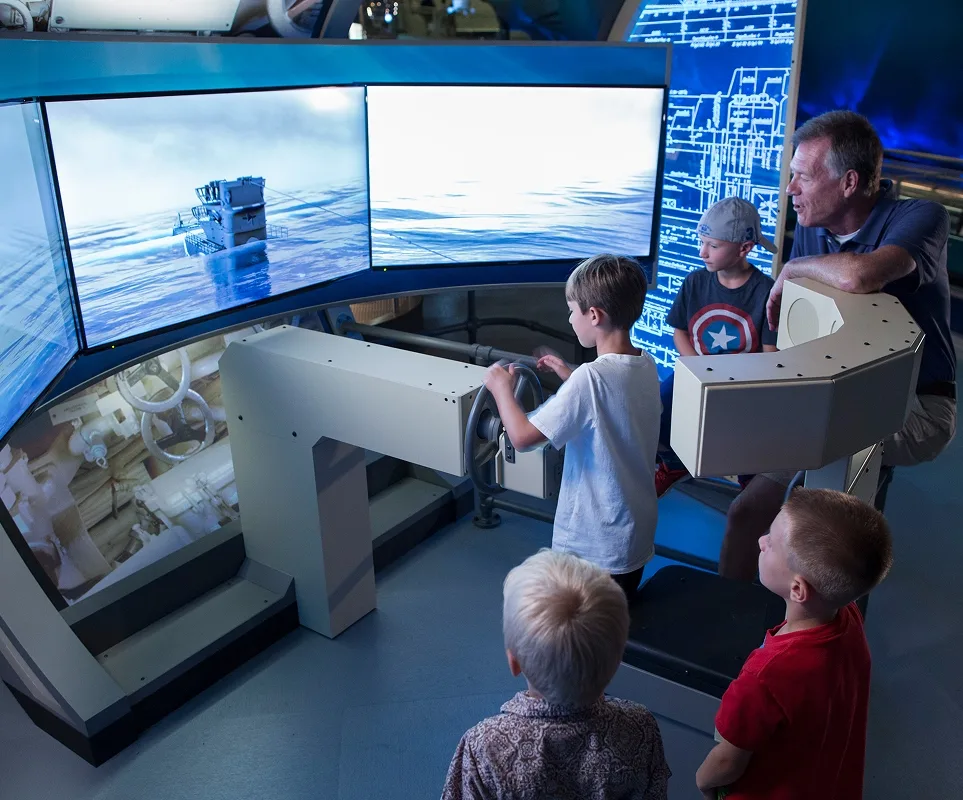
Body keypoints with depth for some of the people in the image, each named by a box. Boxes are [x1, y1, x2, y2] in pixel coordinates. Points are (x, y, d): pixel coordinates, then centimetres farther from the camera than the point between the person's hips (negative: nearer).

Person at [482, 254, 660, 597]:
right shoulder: (647, 367, -2)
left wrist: (501, 388, -8)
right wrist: (572, 378, 14)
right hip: (637, 537, 8)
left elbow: (522, 436, -24)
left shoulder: (590, 378, -27)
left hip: (593, 548, -7)